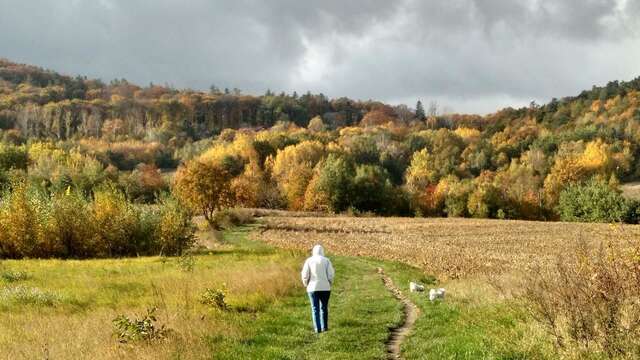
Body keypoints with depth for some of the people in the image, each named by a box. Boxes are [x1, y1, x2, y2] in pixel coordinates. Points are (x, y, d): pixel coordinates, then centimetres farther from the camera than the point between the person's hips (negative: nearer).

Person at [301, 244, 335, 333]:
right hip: (325, 288, 1)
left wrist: (306, 284, 12)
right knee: (324, 308, 14)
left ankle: (317, 328, -2)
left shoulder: (309, 261, -1)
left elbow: (305, 275, -5)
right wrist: (330, 283, 12)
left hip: (313, 288, -1)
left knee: (315, 309, 3)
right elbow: (331, 274, -6)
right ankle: (324, 327, 18)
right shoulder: (326, 261, -1)